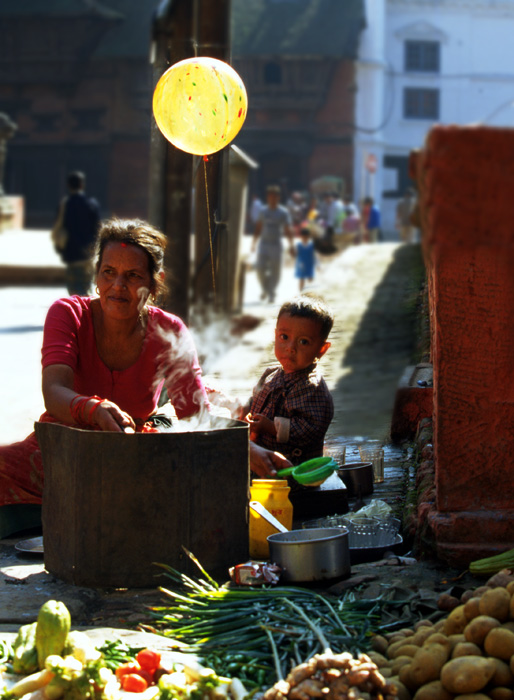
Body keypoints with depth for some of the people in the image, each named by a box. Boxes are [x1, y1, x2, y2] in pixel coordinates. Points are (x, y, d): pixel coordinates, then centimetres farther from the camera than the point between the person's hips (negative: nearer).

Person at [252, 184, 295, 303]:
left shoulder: (283, 212, -2)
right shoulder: (263, 211, 8)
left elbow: (288, 230, -6)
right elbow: (258, 228, 17)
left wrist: (291, 244, -16)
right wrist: (254, 242, 14)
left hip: (276, 245, -2)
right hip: (263, 243, 2)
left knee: (275, 270, 1)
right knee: (260, 268, -8)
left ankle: (271, 293, 18)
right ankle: (265, 289, 17)